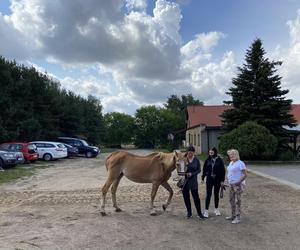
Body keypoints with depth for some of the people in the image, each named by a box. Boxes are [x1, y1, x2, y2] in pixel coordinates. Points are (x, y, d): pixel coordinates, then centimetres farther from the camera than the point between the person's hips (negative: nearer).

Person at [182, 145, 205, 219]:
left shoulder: (196, 160, -3)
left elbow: (199, 170, 0)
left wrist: (192, 174, -16)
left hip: (193, 181, 0)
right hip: (184, 180, 1)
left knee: (196, 197, 1)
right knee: (186, 197, 9)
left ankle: (199, 213, 17)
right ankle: (189, 213, 26)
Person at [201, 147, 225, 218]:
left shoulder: (219, 160, -7)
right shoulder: (208, 160, -2)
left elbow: (223, 171, -4)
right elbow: (204, 169, 4)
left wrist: (222, 180, -6)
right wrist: (203, 178, 3)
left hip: (217, 180, -1)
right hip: (209, 180, 1)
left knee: (216, 194, 13)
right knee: (208, 195, 0)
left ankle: (216, 209, 28)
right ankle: (206, 210, 4)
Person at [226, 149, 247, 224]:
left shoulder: (240, 163, -14)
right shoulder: (231, 163, 12)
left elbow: (245, 175, -17)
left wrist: (238, 182, -19)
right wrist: (228, 180, 12)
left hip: (238, 184, -9)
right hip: (232, 184, 9)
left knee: (237, 201, -4)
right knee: (231, 200, 15)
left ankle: (238, 218, 5)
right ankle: (233, 215, 28)